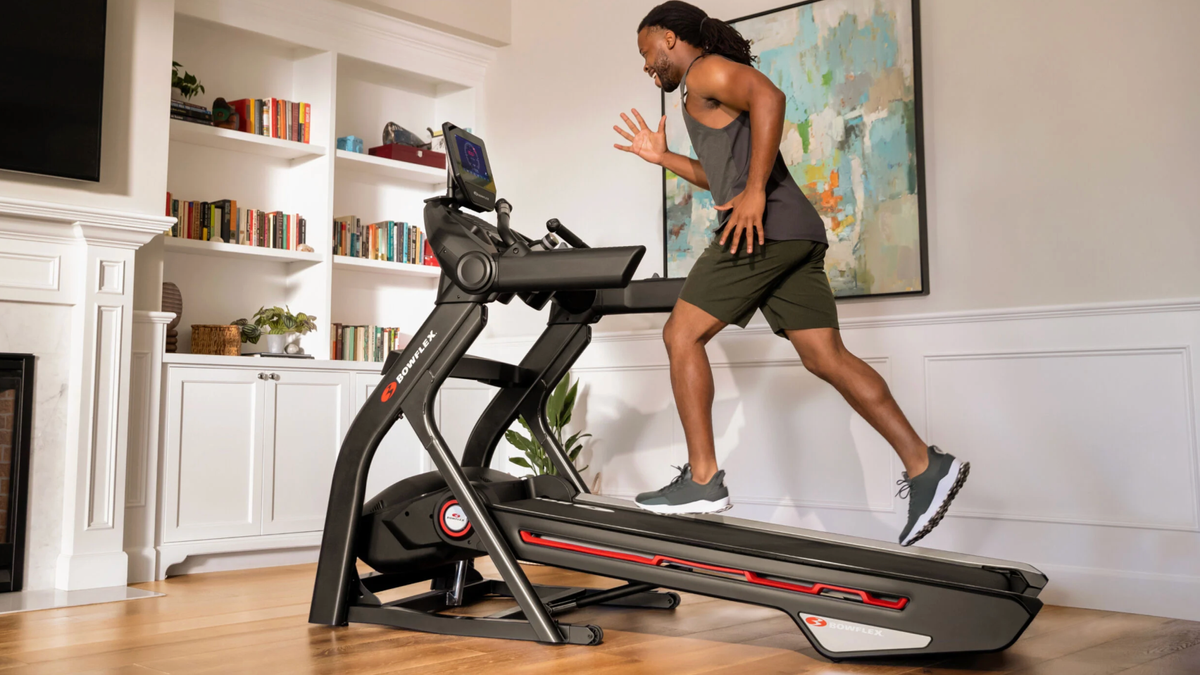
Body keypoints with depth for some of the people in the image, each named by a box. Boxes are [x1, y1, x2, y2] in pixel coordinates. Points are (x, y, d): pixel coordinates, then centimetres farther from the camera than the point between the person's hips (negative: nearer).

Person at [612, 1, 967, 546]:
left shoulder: (705, 71, 3)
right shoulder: (704, 96, 32)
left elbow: (769, 96, -18)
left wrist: (754, 192, -23)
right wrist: (663, 158, 35)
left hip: (763, 226, -10)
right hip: (797, 233, 10)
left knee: (681, 334, -4)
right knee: (824, 356, 2)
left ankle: (702, 480, -4)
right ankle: (924, 466, -3)